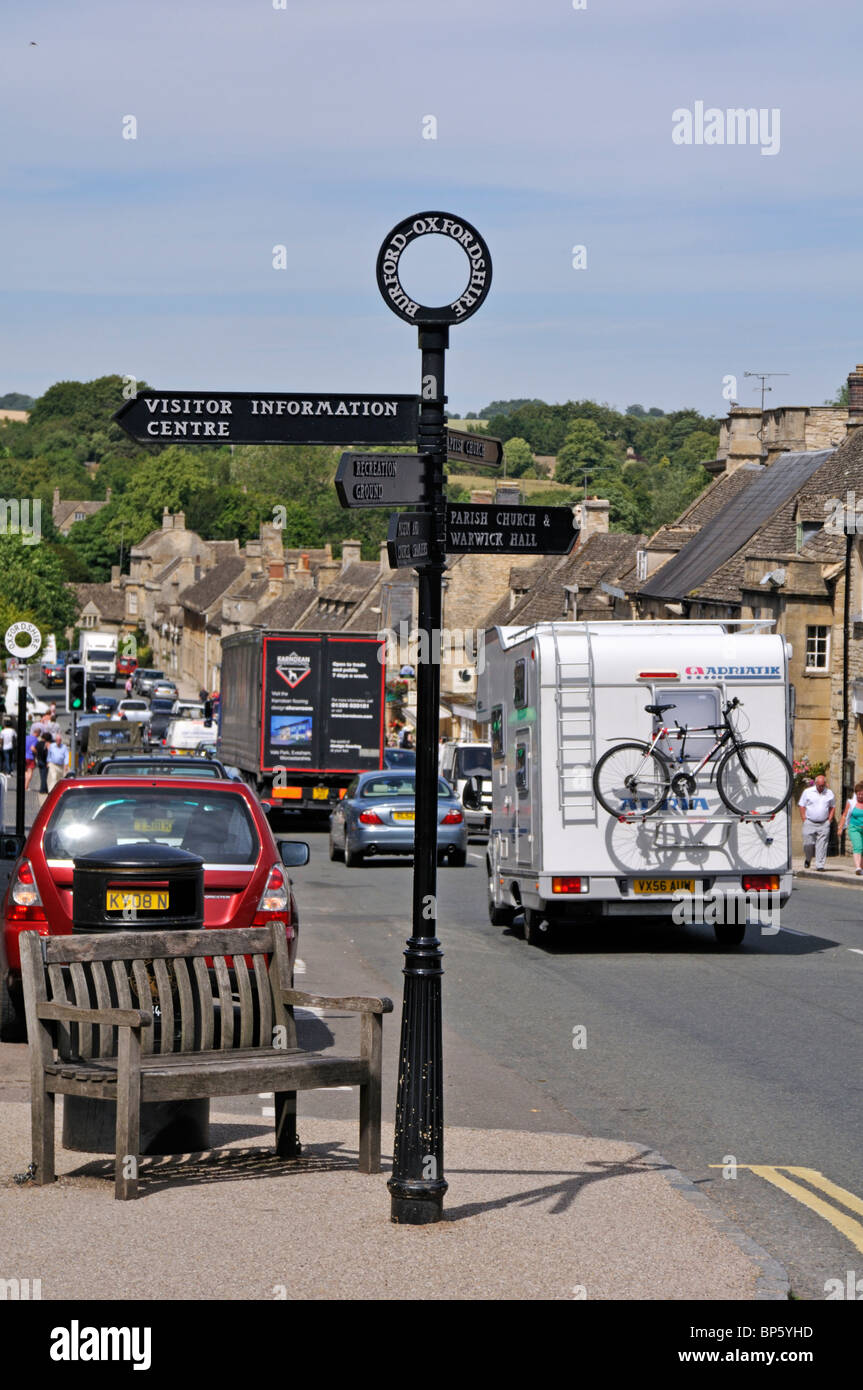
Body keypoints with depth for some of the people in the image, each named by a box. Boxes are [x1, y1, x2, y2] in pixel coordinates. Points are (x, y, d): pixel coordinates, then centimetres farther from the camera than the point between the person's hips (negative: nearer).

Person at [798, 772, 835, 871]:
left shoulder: (829, 793, 8)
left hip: (824, 824, 1)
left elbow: (832, 807, 17)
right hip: (810, 823, -1)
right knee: (808, 844, -2)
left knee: (822, 845, -5)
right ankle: (807, 860, 25)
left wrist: (829, 820, 6)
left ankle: (820, 865, -3)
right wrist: (804, 820, -2)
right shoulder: (808, 792, 2)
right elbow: (802, 806, 4)